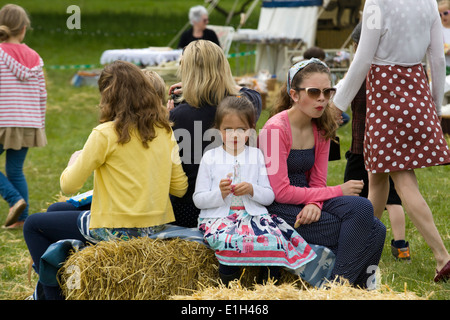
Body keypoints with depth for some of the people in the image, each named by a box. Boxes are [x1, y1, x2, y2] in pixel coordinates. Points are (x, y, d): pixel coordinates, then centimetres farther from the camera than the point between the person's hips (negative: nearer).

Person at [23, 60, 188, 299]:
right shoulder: (164, 130, 1)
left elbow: (69, 186, -11)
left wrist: (74, 161, 10)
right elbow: (180, 187, 5)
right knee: (56, 211, 30)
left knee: (33, 226, 15)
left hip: (117, 231, -7)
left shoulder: (106, 134, -16)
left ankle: (55, 293, 12)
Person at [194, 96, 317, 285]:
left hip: (252, 213, 2)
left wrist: (252, 190, -11)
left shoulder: (256, 155, 13)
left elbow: (269, 196, 9)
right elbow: (198, 199, 4)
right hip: (218, 217, -2)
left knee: (274, 238, -27)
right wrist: (220, 193, -14)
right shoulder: (210, 157, 7)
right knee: (229, 241, -35)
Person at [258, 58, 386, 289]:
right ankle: (340, 283, -5)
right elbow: (280, 191, -18)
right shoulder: (275, 129, -15)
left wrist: (314, 204, -18)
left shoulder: (321, 128, 7)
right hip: (279, 210, -7)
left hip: (306, 200, 7)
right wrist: (338, 192, -14)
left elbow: (317, 181, 7)